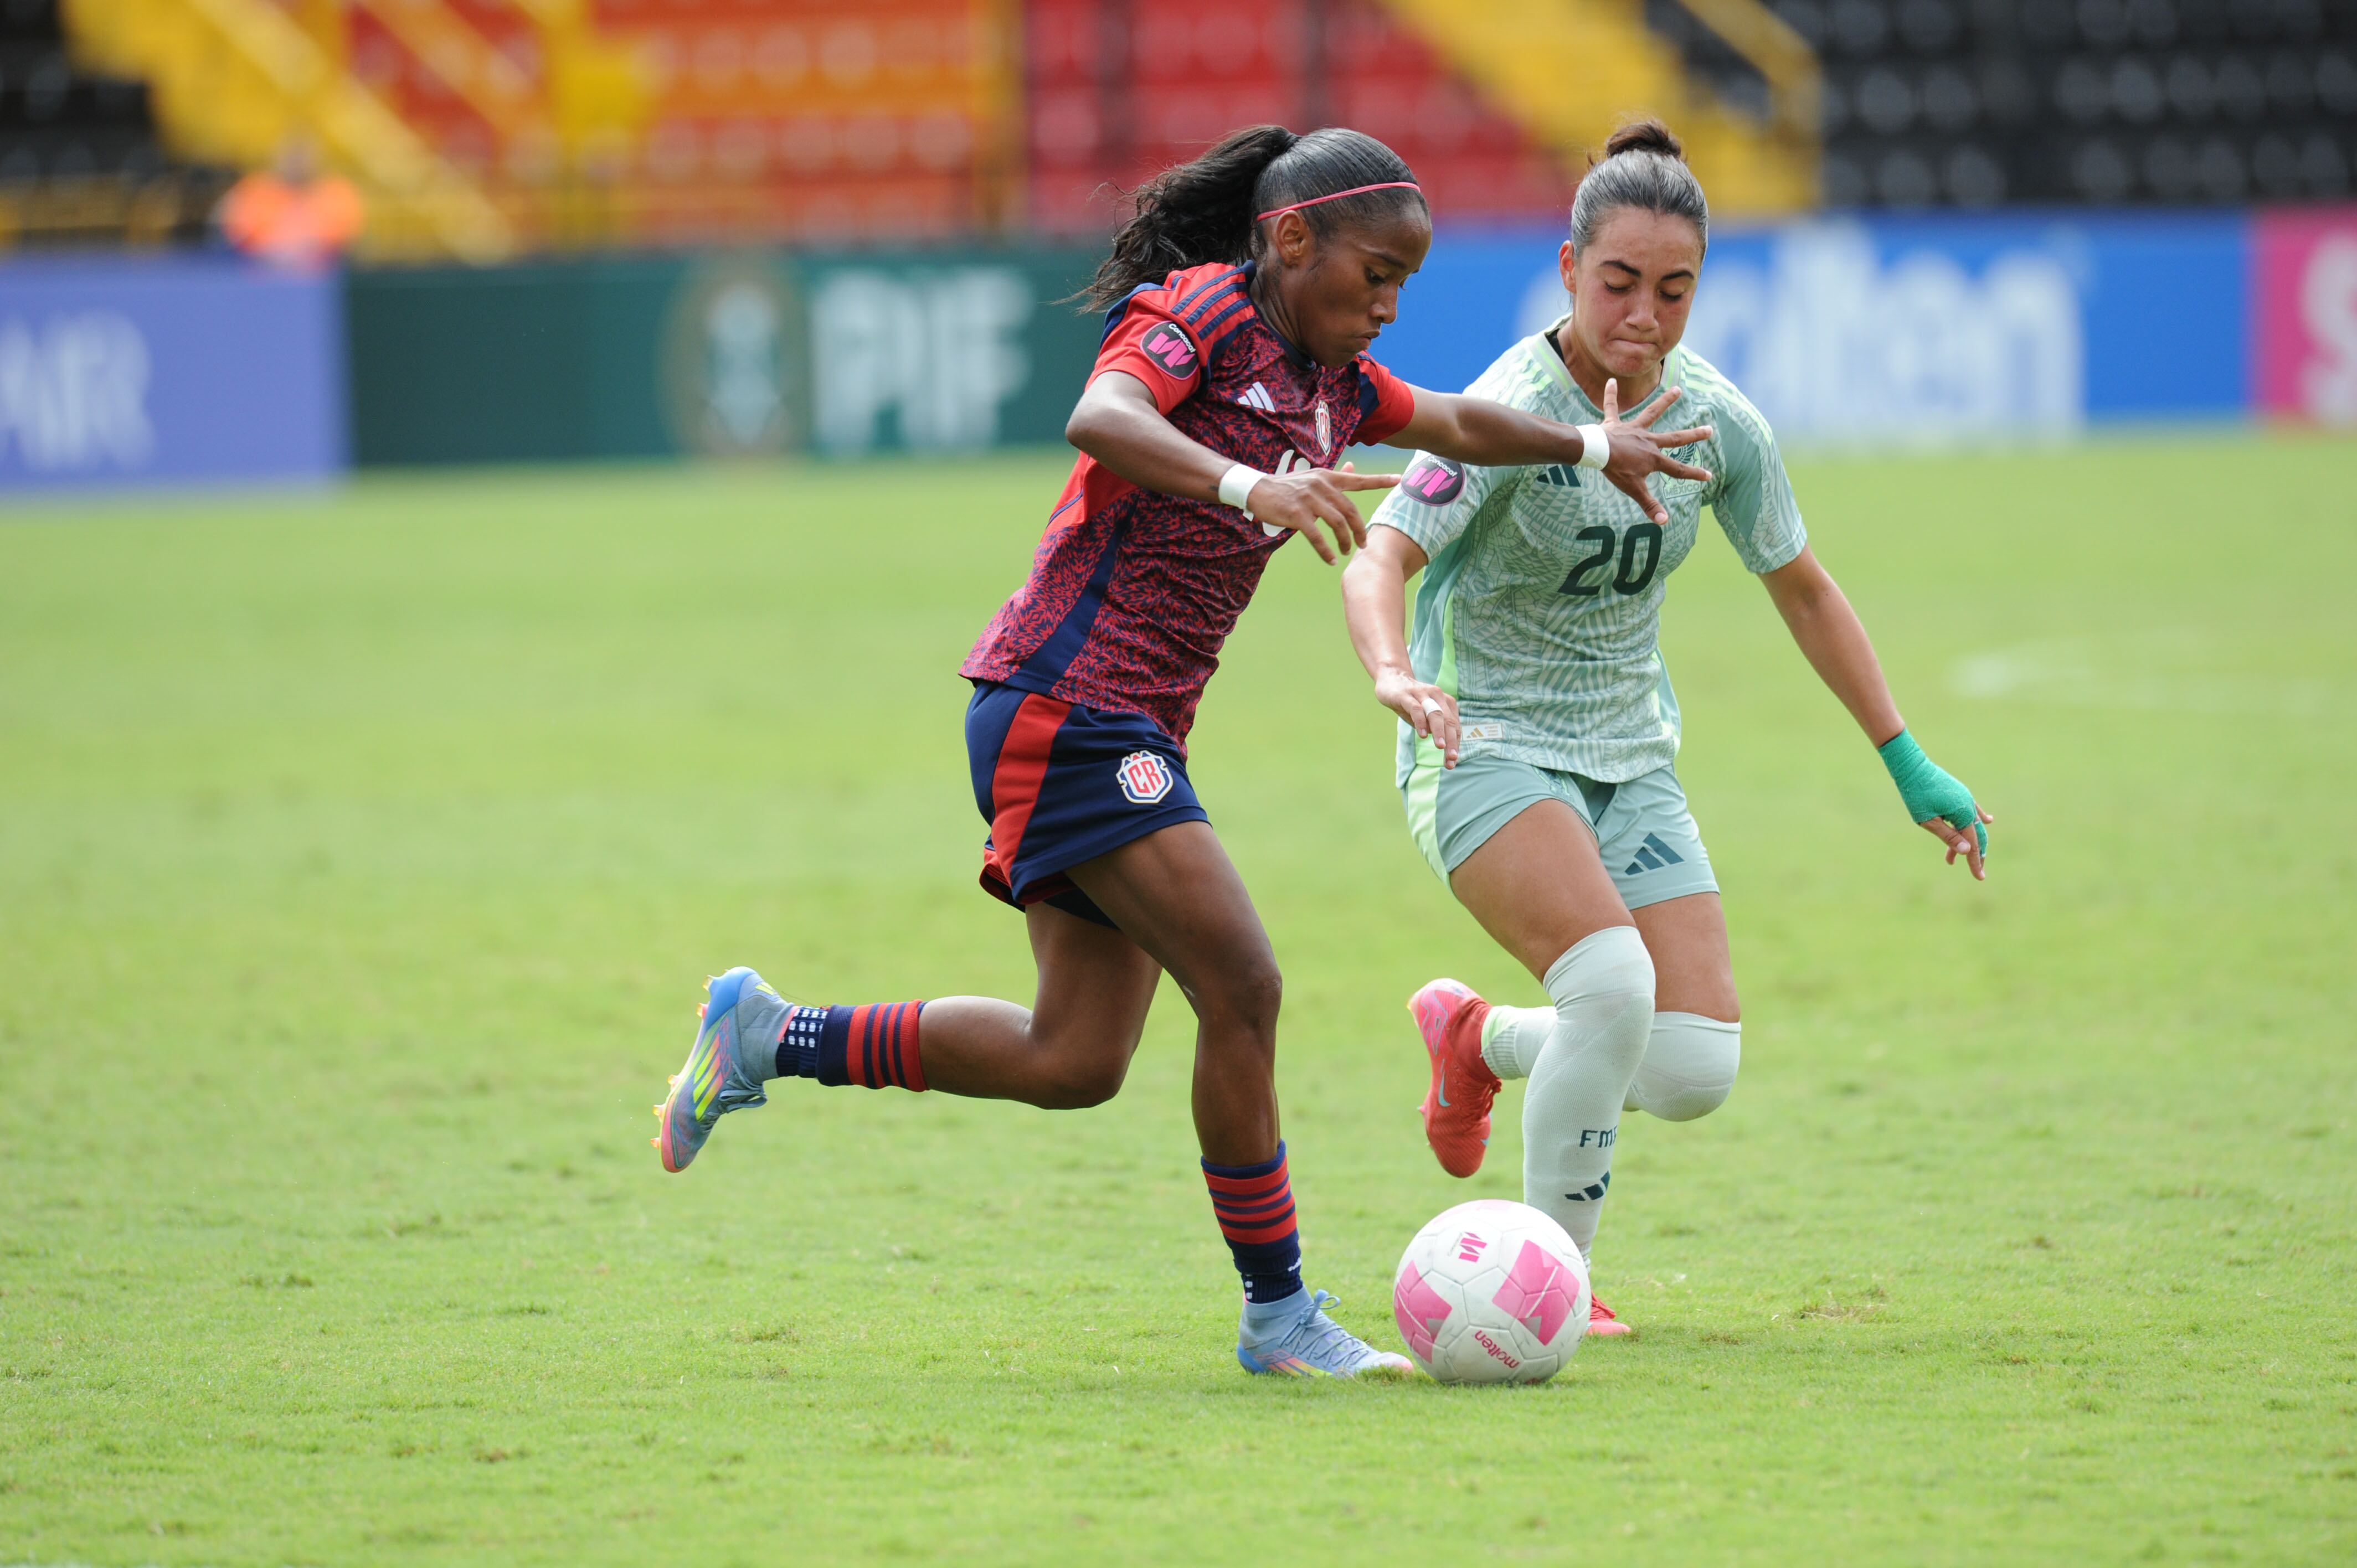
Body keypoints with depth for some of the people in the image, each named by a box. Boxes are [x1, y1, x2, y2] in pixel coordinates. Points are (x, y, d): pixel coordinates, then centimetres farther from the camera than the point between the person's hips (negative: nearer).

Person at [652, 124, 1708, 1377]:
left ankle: (770, 1040, 20)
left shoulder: (1333, 384, 16)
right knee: (1241, 988, -13)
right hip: (1065, 704, -10)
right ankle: (1279, 1315, -4)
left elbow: (1461, 426, 34)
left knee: (1074, 1064, 7)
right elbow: (1101, 419, -29)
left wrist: (1593, 447, 34)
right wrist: (1248, 486, -43)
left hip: (1133, 734, 10)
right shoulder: (1201, 307, -10)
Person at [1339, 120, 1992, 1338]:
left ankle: (1477, 1038, 23)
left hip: (1630, 763, 6)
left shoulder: (1715, 424, -2)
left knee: (1696, 1072, -7)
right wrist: (1395, 674, -52)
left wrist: (1909, 764, 13)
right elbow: (1380, 557, -30)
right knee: (1611, 977, -31)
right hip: (1488, 748, -6)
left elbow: (1803, 594, 12)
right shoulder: (1512, 412, -19)